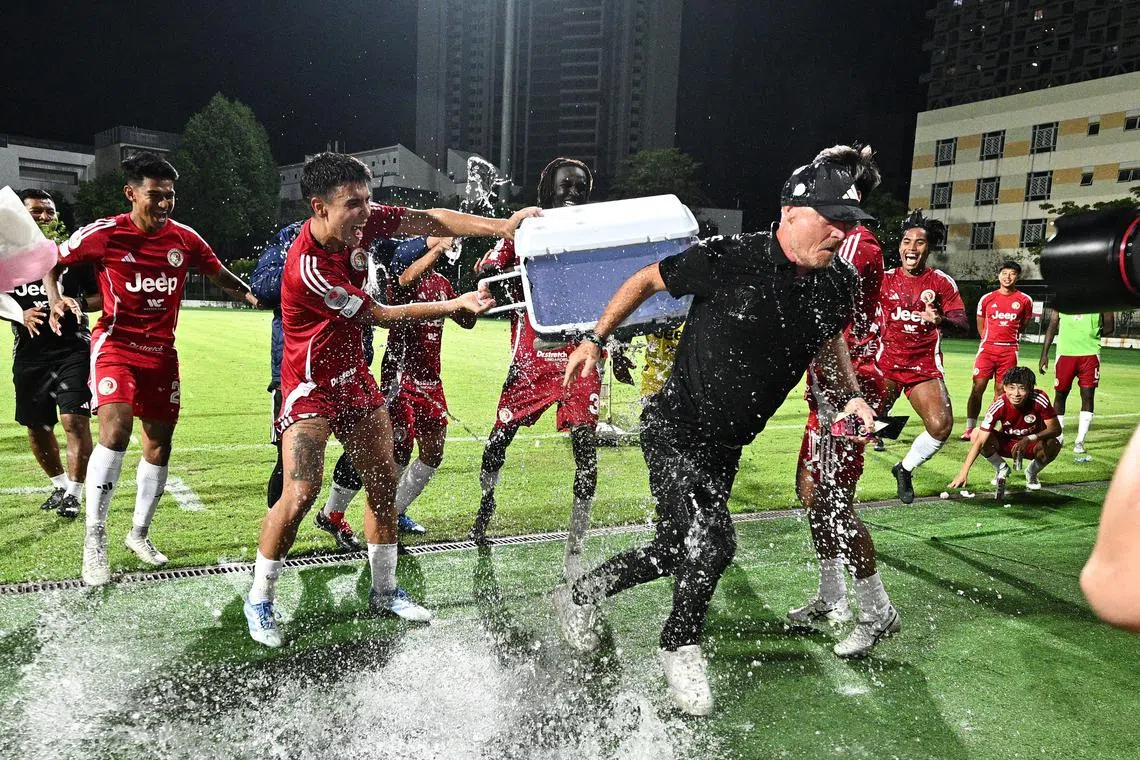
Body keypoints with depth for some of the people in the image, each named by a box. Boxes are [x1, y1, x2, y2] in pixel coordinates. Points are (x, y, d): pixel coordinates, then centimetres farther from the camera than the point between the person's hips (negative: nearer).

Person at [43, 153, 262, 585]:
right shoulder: (104, 234, -9)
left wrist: (255, 298, -3)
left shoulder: (184, 238, 0)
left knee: (159, 443, 7)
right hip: (116, 343, -4)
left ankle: (140, 534, 26)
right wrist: (56, 299, -14)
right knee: (116, 430, -23)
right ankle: (94, 538, -9)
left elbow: (220, 276, 13)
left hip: (161, 350, 4)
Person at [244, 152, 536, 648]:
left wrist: (500, 226, -17)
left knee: (384, 484, 9)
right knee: (301, 493, -16)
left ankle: (384, 591, 24)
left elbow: (429, 220, -5)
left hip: (354, 377, 8)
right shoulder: (307, 265, -28)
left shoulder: (362, 220, -9)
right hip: (311, 385, -7)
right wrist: (454, 305, -15)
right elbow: (378, 316, -20)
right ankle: (259, 601, 7)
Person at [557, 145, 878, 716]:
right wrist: (596, 339, -2)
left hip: (727, 446, 6)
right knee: (712, 544, -14)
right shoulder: (728, 259, -21)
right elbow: (647, 280, -5)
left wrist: (849, 395, 0)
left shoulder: (838, 283, -5)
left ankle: (578, 596, 40)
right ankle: (680, 648, 18)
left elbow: (830, 338, 16)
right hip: (674, 429, -6)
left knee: (675, 552, 13)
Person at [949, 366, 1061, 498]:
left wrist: (1030, 438, -41)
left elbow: (1056, 429, -22)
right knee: (977, 434, -26)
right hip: (1007, 443, 0)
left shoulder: (1040, 399, -27)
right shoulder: (999, 405, -27)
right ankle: (1002, 470, 3)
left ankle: (1032, 473, 2)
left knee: (1053, 445, -33)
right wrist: (963, 473, -38)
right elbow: (980, 441, -30)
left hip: (1032, 444, 0)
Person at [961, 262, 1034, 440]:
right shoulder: (987, 299, 6)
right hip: (987, 349, 0)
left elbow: (1023, 324, 16)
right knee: (977, 388, -7)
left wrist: (1009, 338, 13)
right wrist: (990, 341, 11)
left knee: (1001, 391, 4)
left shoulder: (1025, 300, 4)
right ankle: (970, 428, -3)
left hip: (1009, 351, 0)